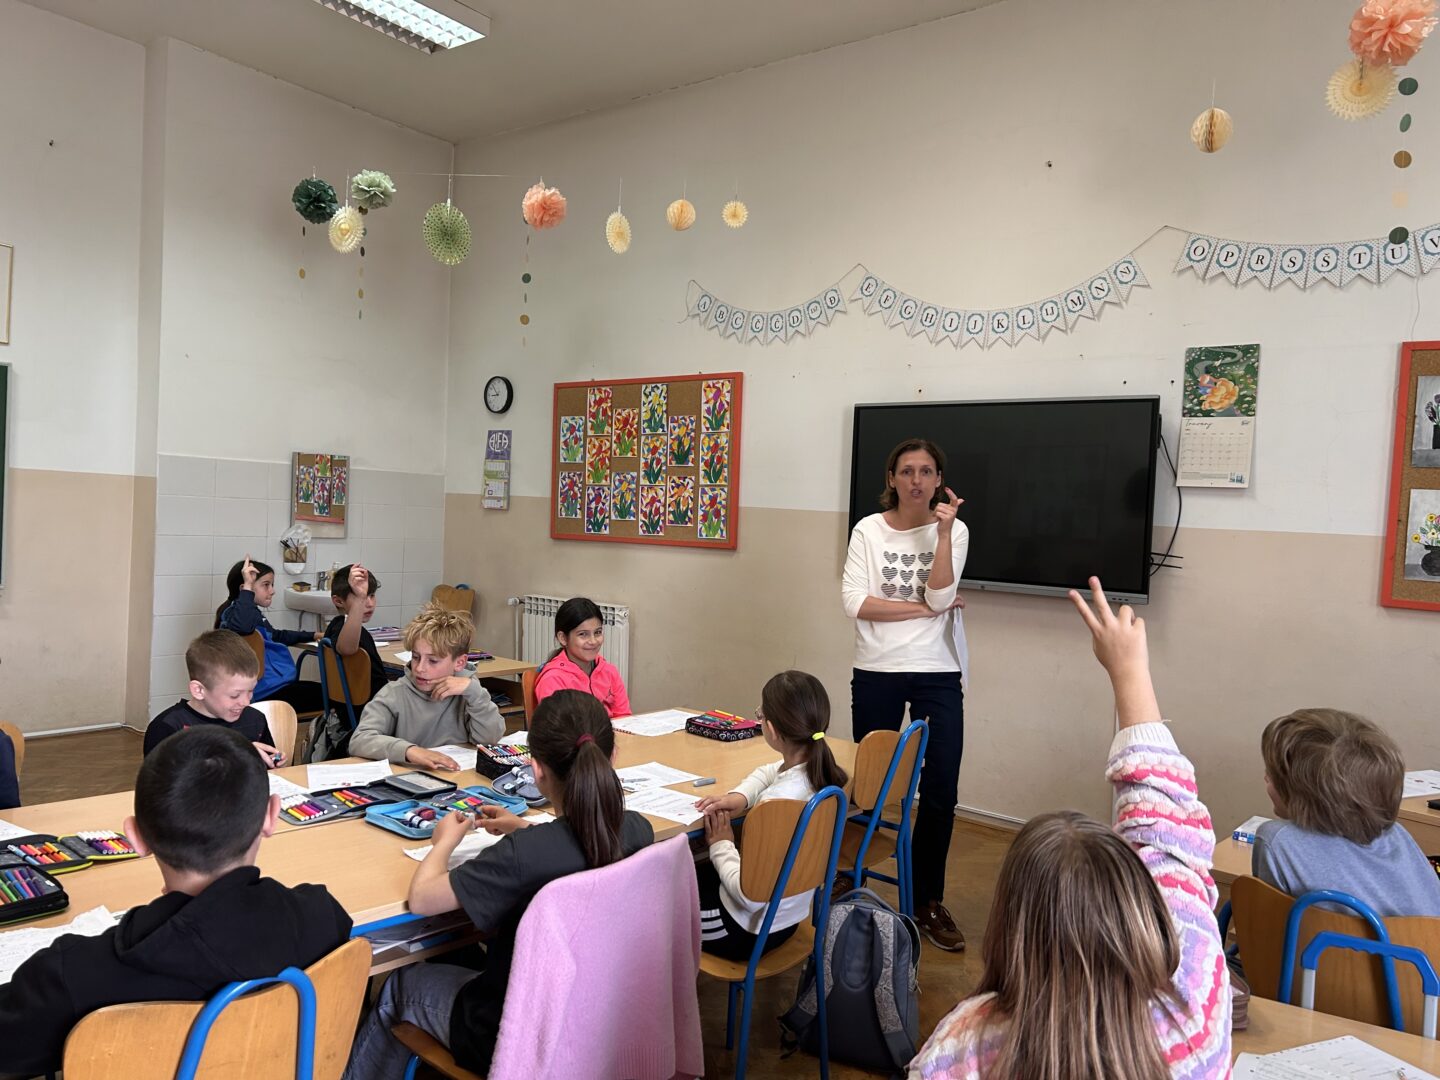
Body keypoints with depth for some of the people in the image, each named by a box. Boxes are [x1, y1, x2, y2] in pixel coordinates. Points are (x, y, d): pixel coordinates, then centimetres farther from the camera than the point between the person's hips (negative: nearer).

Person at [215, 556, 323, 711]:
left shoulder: (255, 613, 20)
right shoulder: (235, 611, -12)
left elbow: (276, 636, 39)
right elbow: (242, 626, -39)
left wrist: (312, 636, 37)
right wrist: (247, 587, -32)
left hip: (280, 684, 11)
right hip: (269, 691, -11)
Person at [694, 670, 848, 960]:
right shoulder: (822, 771, -11)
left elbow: (751, 896, -30)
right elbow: (766, 773, 11)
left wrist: (720, 845, -16)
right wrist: (740, 796, -7)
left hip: (750, 930, -7)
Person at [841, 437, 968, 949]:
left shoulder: (954, 530, 0)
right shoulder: (869, 530, -3)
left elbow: (941, 596, -13)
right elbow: (855, 603, -12)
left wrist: (944, 532, -19)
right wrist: (926, 609, -13)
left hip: (938, 675, 1)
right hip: (877, 673, 0)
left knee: (940, 793, 3)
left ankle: (928, 902, 21)